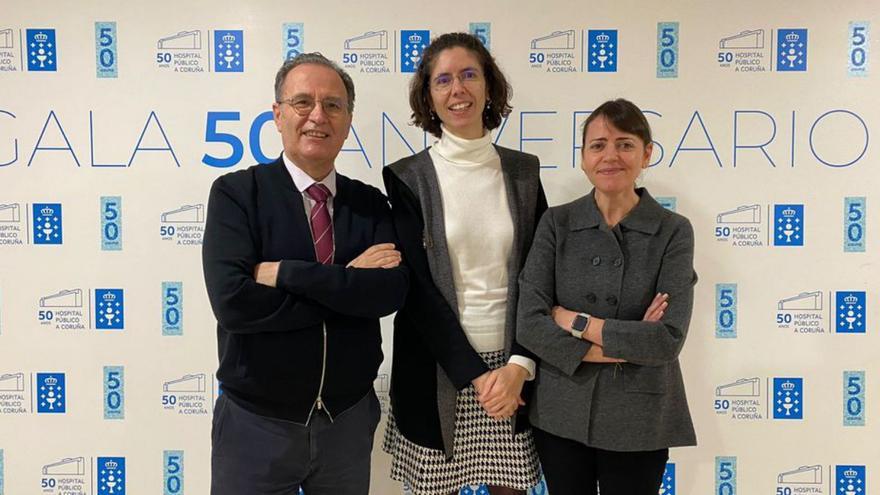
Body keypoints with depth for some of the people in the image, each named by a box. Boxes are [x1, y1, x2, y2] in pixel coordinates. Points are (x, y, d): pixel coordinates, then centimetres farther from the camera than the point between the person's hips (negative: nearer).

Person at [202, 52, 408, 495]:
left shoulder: (371, 204, 1)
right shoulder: (236, 193, -8)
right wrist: (347, 285, -17)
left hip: (349, 421, 3)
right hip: (256, 424, -2)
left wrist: (283, 273, -21)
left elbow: (391, 290, -15)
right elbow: (232, 300, -21)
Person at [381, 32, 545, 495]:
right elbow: (416, 287, -8)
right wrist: (474, 374, -12)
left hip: (512, 364, 2)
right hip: (437, 369, -2)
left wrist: (519, 365, -10)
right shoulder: (407, 177, -4)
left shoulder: (524, 171, 4)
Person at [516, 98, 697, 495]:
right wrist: (627, 347, -16)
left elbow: (668, 339, -15)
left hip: (637, 421, -1)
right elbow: (529, 324, -12)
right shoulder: (556, 223, -3)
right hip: (560, 413, 1)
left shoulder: (673, 231, -6)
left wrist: (575, 321, -14)